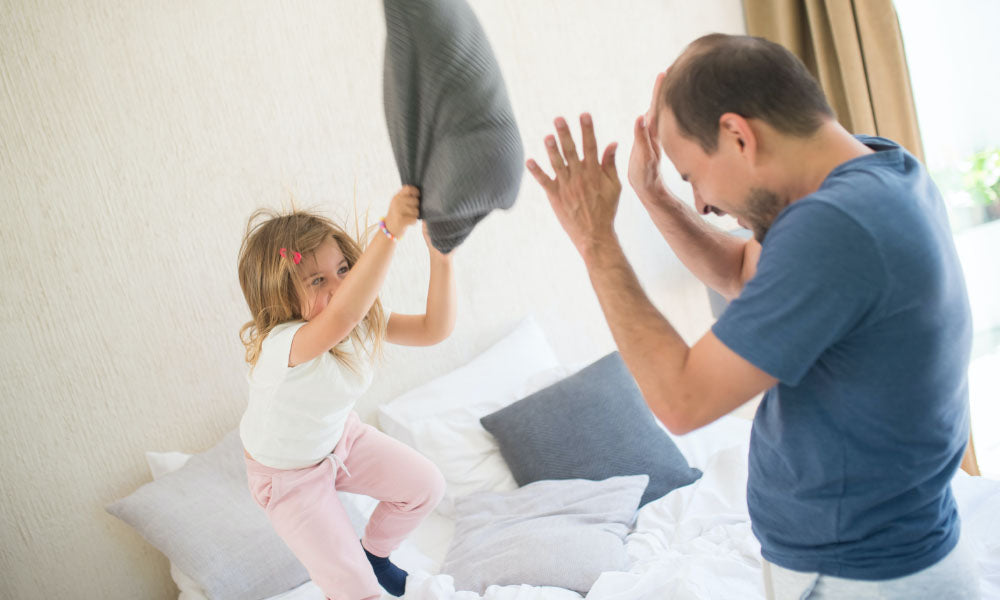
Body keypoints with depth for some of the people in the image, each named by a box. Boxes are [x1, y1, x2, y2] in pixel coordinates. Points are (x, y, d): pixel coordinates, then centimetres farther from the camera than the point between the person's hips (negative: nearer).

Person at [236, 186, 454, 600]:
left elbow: (434, 329, -26)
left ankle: (373, 552, 37)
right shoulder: (280, 345, -43)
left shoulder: (363, 321, -20)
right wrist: (389, 232, -74)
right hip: (288, 475, -6)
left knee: (426, 486, 11)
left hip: (340, 438, 6)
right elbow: (340, 316, -64)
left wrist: (440, 255, -42)